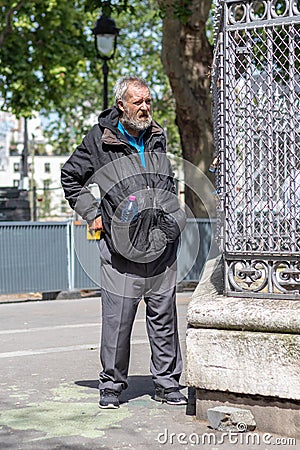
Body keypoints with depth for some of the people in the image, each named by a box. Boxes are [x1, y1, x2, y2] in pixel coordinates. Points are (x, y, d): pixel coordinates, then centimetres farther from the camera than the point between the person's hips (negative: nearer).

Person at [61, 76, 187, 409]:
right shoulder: (100, 139, -2)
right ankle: (111, 385, 13)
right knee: (117, 318, -3)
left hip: (162, 244, 4)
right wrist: (91, 214, 3)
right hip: (121, 248, -4)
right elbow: (70, 177, 10)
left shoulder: (157, 137, 13)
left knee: (164, 316, 7)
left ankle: (167, 383, 17)